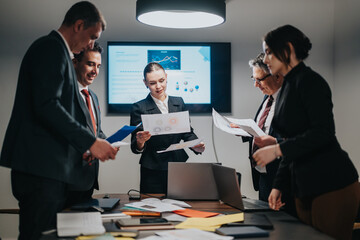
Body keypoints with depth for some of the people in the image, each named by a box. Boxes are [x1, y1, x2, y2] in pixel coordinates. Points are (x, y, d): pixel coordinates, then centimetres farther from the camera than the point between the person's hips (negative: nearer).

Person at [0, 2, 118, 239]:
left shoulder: (55, 49, 22)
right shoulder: (52, 47, -8)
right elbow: (46, 105, -21)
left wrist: (81, 148, 19)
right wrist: (90, 142, -19)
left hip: (51, 167, 10)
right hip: (42, 166, -10)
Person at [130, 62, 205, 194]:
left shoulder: (178, 102, 9)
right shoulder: (139, 108, -3)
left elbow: (187, 132, 14)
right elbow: (135, 147, -5)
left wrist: (196, 146, -6)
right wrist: (140, 141, -27)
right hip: (153, 172, -3)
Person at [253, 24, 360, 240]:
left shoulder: (309, 81, -10)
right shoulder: (287, 87, 17)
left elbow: (324, 132, -22)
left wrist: (277, 149, -24)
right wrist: (278, 185, 16)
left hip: (333, 185, -9)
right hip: (305, 187, 9)